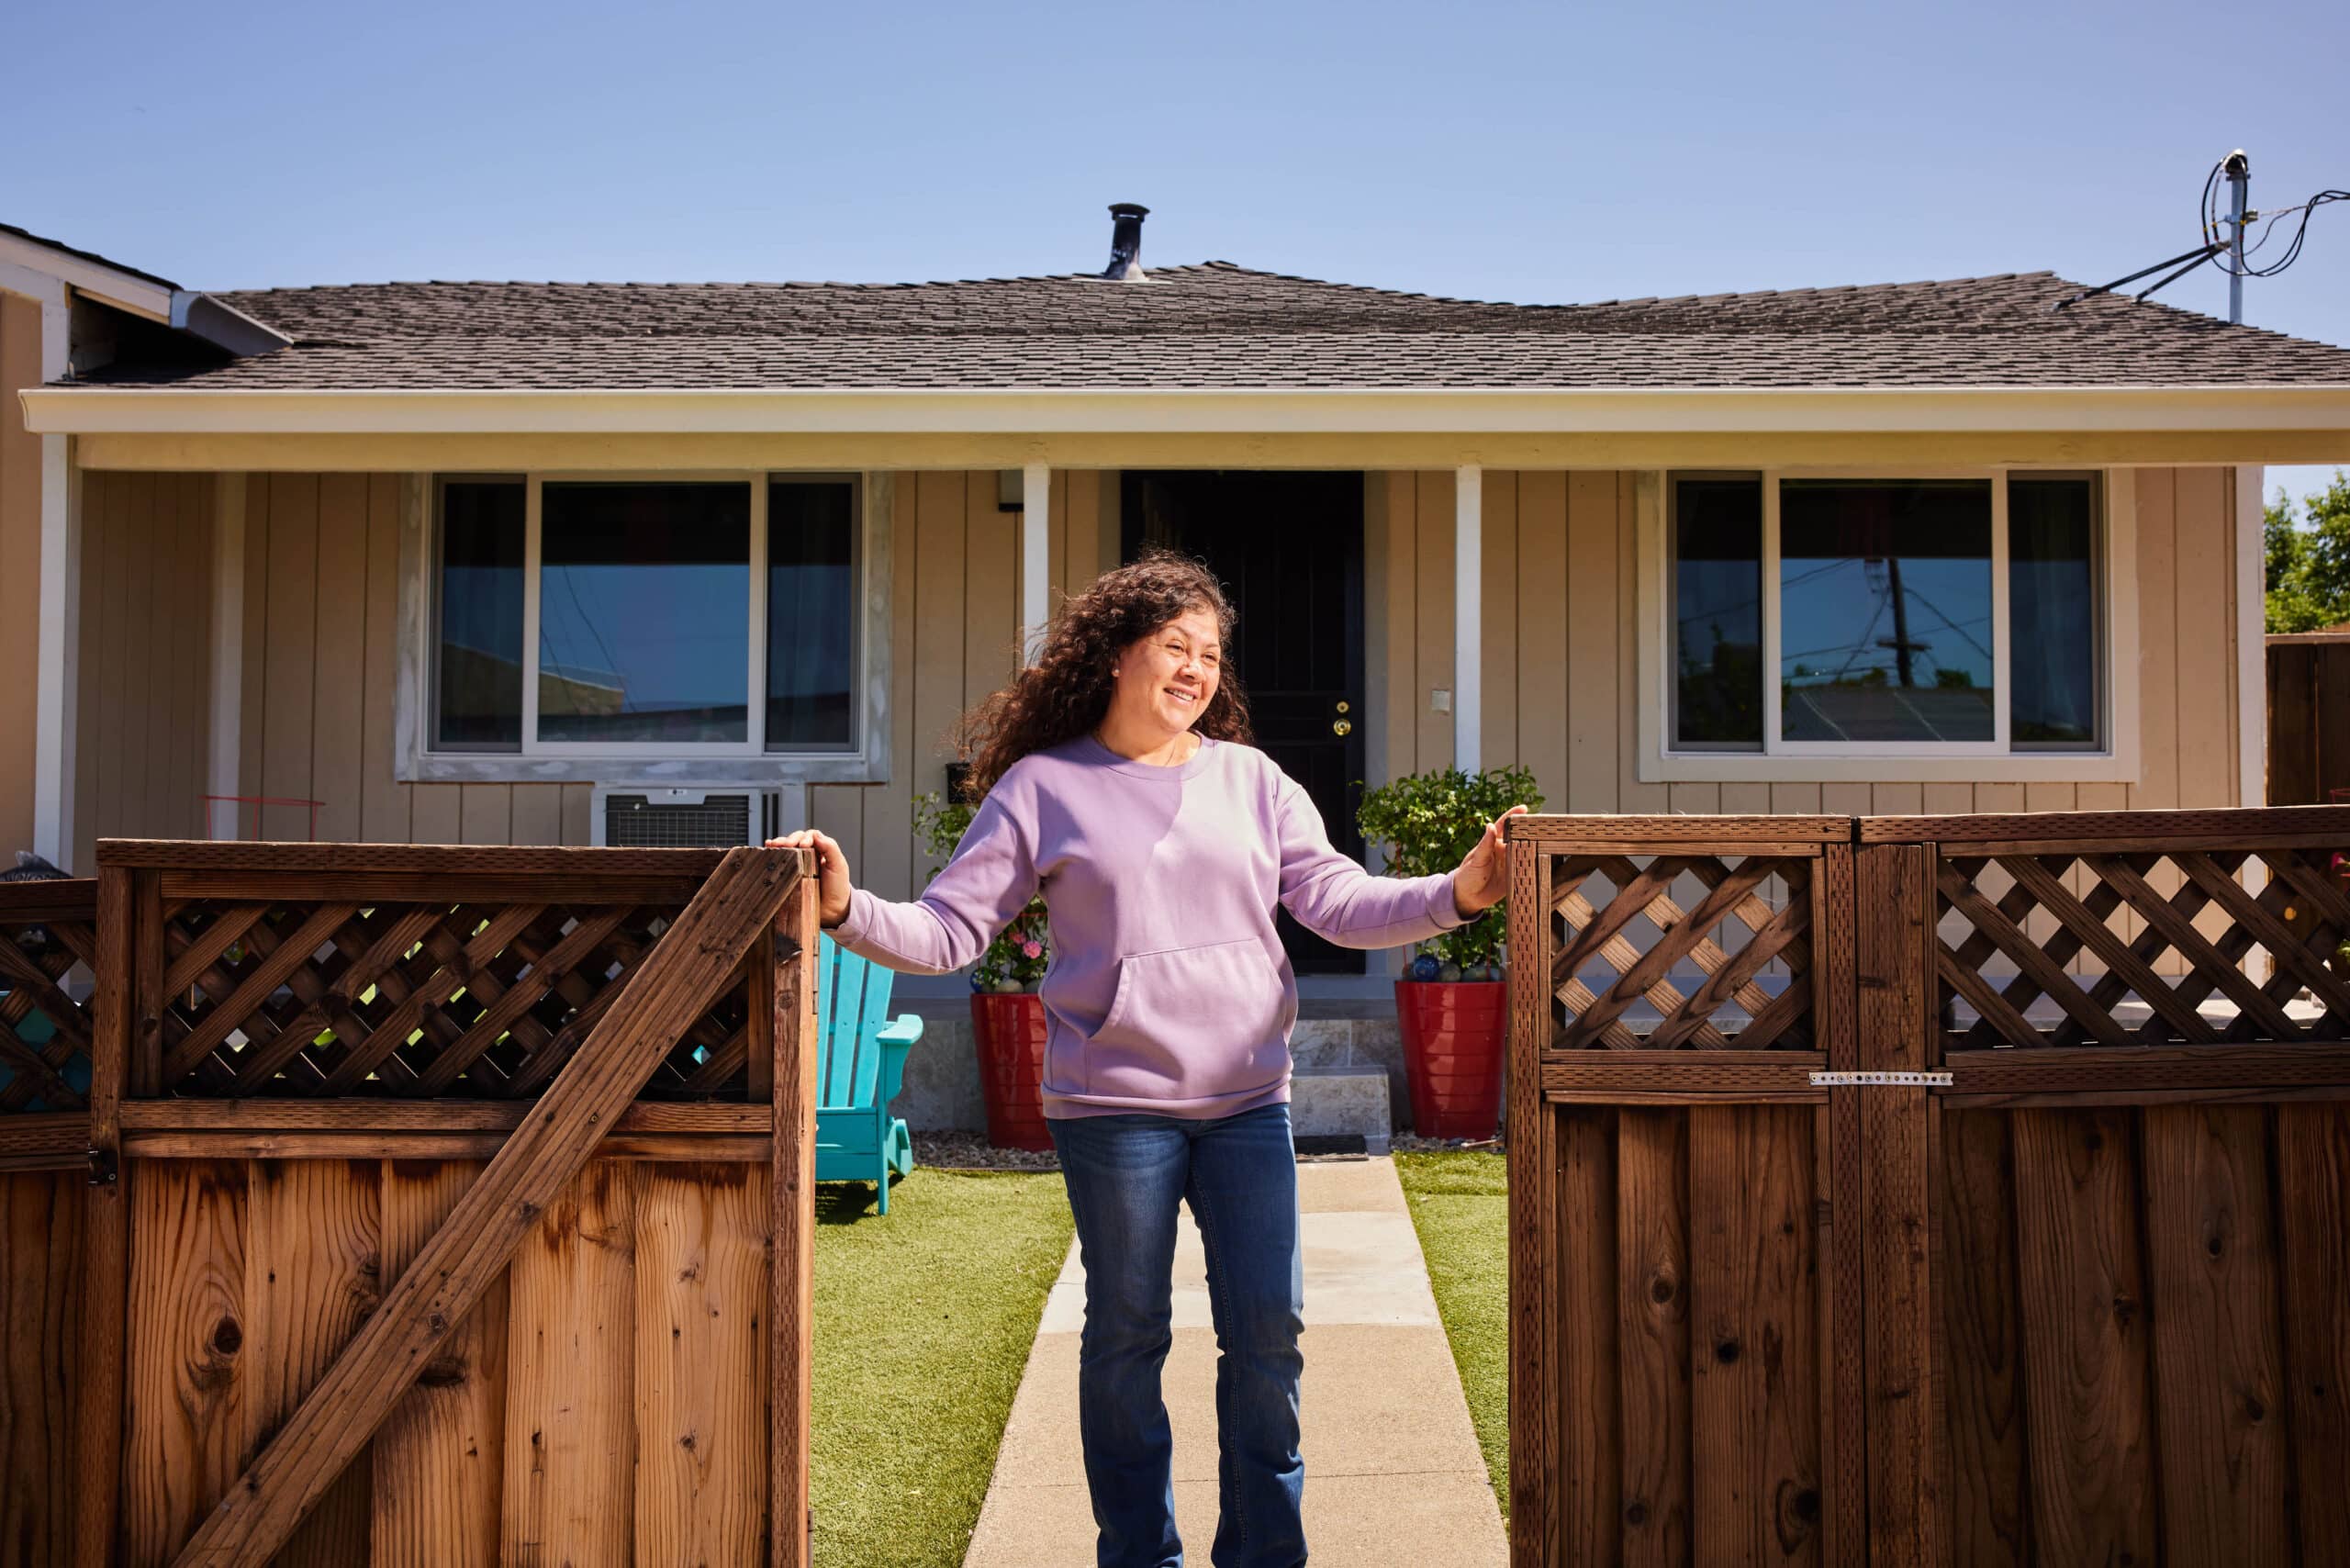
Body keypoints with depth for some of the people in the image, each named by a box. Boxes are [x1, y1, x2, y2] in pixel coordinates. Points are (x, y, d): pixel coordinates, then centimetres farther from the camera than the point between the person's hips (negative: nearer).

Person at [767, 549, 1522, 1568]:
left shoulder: (1251, 778, 8)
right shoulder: (1042, 787, 1)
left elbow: (1337, 901, 2)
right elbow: (950, 928, -1)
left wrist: (1456, 893, -11)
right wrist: (849, 911, -17)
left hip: (1247, 1100, 3)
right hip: (1113, 1107, -2)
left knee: (1269, 1330, 5)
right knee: (1127, 1336, 8)